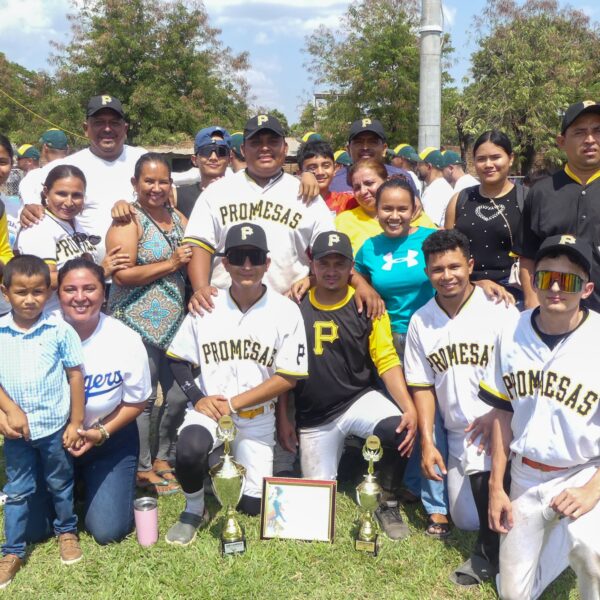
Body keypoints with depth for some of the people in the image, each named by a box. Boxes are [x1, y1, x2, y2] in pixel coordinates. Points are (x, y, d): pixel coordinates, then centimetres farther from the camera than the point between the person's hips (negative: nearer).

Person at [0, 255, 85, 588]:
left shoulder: (60, 330, -11)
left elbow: (75, 376, -6)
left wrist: (76, 423, -6)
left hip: (55, 426, -1)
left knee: (61, 484, 17)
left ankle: (66, 531, 40)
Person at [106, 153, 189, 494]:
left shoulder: (179, 219, 13)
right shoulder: (128, 221, -8)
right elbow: (122, 275, -18)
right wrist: (170, 264, -14)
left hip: (174, 323, 7)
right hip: (137, 323, -7)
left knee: (179, 397, 10)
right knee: (143, 399, -1)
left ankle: (163, 459, 29)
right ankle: (143, 469, 15)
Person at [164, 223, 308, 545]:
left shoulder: (286, 311, -10)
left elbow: (287, 378, -10)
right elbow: (177, 359, 5)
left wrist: (233, 403, -14)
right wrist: (198, 398, -12)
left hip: (257, 419, 1)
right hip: (208, 410, 0)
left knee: (253, 503, 0)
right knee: (189, 450, -32)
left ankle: (229, 464, 34)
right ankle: (194, 510, 0)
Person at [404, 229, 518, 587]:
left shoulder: (499, 309, -9)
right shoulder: (421, 322, 4)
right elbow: (423, 387, 7)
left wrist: (496, 415, -22)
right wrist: (427, 442, 0)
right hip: (457, 433, 5)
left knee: (481, 473, -32)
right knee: (466, 521, 7)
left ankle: (490, 553, -5)